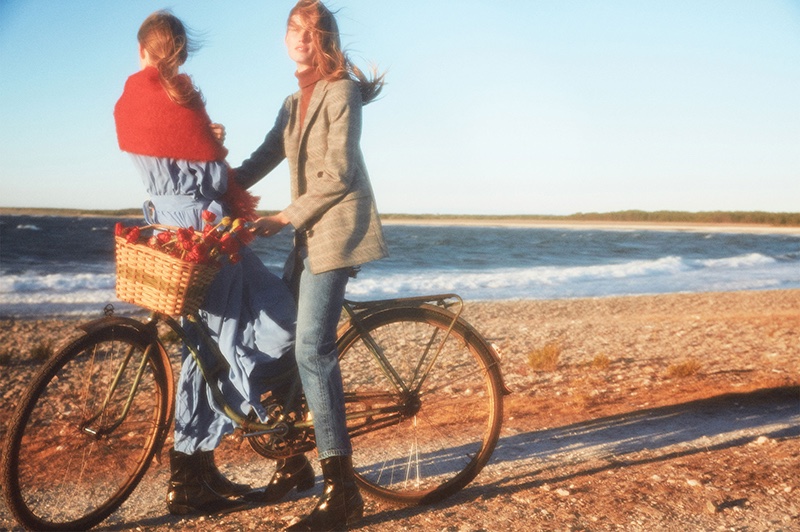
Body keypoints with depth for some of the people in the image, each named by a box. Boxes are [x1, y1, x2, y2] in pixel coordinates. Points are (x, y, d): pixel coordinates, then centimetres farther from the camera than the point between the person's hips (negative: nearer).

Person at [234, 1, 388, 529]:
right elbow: (263, 159, 16)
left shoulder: (339, 91, -6)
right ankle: (295, 455, 24)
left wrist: (282, 218, -14)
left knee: (313, 348, -17)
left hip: (338, 227, -9)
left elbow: (337, 176, -15)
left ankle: (342, 488, -13)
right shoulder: (294, 102, 20)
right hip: (309, 232, 9)